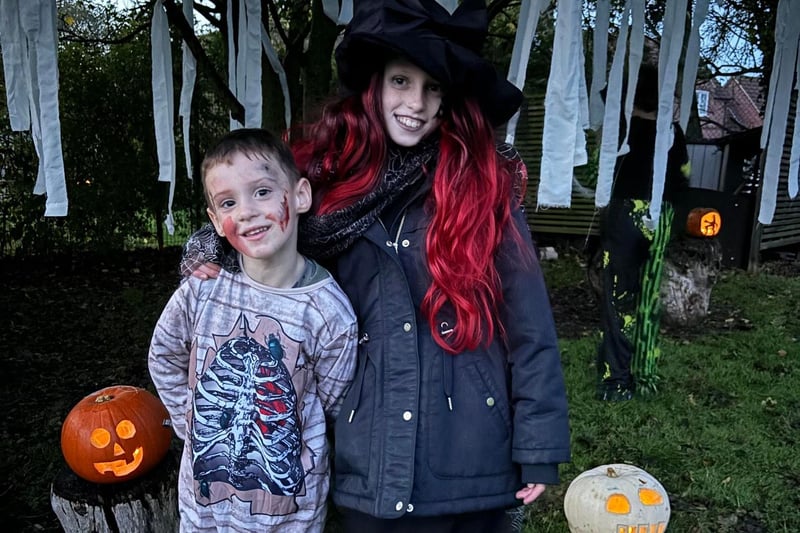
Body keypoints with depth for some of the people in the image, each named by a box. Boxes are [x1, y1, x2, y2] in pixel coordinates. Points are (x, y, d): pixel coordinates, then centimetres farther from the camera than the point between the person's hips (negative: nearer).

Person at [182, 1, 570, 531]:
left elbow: (528, 321, -5)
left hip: (473, 457, -1)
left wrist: (538, 445, -6)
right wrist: (213, 246, -5)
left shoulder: (484, 182, -5)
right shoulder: (332, 184, 0)